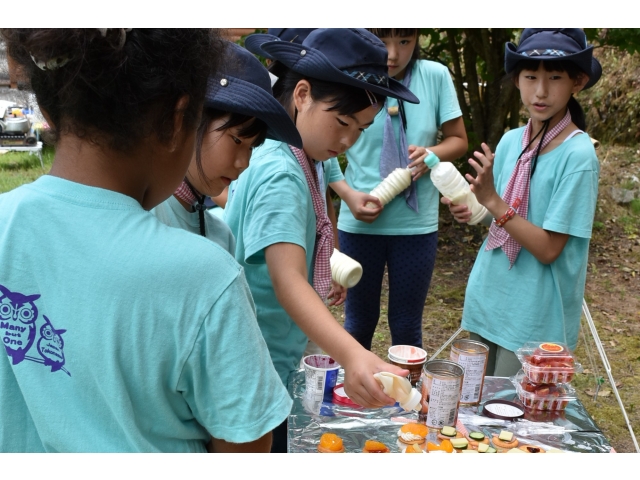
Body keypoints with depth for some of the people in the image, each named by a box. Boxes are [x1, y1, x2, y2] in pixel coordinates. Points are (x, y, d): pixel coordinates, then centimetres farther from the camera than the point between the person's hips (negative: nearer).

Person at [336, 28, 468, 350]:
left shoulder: (436, 76, -5)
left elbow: (458, 140, 4)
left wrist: (432, 153, -17)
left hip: (416, 223, 1)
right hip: (360, 222, 0)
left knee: (407, 325, 13)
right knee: (358, 322, 15)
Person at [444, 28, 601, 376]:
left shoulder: (578, 156, -16)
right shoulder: (509, 142, 1)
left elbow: (548, 249, -18)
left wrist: (492, 201, -25)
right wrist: (471, 213, -8)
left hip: (534, 318, -6)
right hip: (486, 301, 6)